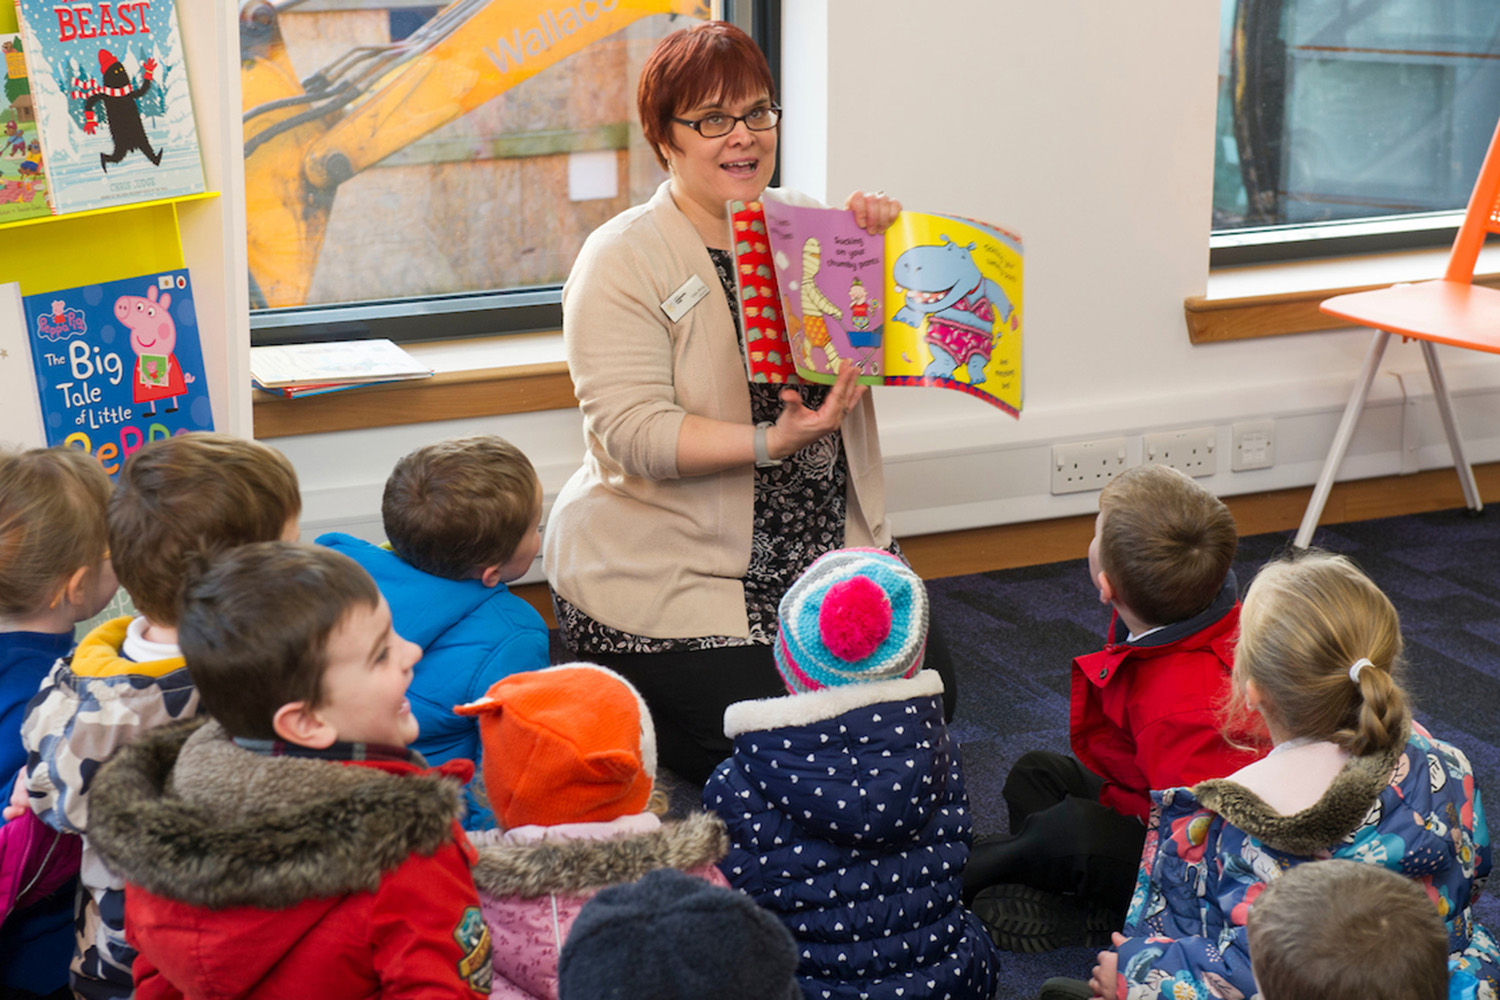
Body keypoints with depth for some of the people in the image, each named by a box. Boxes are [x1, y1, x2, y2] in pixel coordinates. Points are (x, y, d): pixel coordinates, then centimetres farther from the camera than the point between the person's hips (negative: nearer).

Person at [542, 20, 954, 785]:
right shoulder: (622, 260, -10)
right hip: (671, 576, -6)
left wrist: (882, 247, -12)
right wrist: (771, 442, -31)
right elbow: (631, 429, -20)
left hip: (825, 552, 6)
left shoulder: (806, 226, 8)